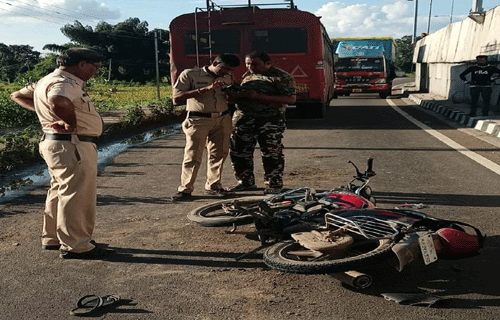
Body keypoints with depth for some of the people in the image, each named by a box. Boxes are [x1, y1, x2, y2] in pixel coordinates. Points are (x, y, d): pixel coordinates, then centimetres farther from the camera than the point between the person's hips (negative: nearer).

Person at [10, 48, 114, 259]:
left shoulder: (47, 81, 16)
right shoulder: (65, 83, -17)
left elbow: (18, 95, 27)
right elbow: (58, 102, -40)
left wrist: (43, 112, 15)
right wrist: (71, 122, -23)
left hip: (54, 142, 11)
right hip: (71, 146, -11)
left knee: (60, 193, 20)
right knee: (76, 196, -4)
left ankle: (53, 238, 32)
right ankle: (76, 246, 3)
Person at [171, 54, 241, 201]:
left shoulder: (228, 78, 12)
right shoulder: (190, 74, -4)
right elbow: (176, 97, -15)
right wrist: (207, 88, -19)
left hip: (223, 119, 5)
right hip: (198, 121, -5)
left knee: (218, 154, 7)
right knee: (193, 156, -4)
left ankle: (213, 186, 21)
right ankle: (185, 189, 6)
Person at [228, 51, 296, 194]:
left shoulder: (281, 77, -6)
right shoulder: (247, 76, 16)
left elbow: (291, 98, -16)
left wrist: (258, 96, -22)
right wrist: (235, 95, -2)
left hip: (270, 121, -6)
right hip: (243, 118, 6)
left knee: (271, 154, 0)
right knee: (238, 151, 7)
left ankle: (274, 184, 14)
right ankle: (246, 182, 22)